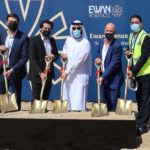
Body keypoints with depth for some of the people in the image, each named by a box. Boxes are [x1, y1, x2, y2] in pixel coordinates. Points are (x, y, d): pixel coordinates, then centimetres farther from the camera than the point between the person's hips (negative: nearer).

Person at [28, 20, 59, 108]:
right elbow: (32, 58, -13)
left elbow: (57, 54, 17)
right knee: (37, 97, -3)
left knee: (45, 97, 9)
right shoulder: (34, 40, -7)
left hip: (49, 73, 5)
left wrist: (54, 56, -9)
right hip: (37, 74, -5)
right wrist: (40, 73, -22)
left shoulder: (52, 40, 11)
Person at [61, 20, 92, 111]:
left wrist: (67, 72, -17)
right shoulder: (69, 40, 10)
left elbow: (79, 60, -15)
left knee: (78, 96, -9)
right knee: (68, 94, 4)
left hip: (80, 75, -5)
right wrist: (65, 55, 6)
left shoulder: (85, 43, -9)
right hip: (69, 74, 5)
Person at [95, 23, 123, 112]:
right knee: (105, 100, 16)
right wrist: (98, 59, 0)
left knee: (114, 103, -1)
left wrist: (103, 77, -24)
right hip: (103, 76, 7)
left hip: (113, 78, -7)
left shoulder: (117, 46, -18)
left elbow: (113, 64, -21)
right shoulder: (101, 41, 5)